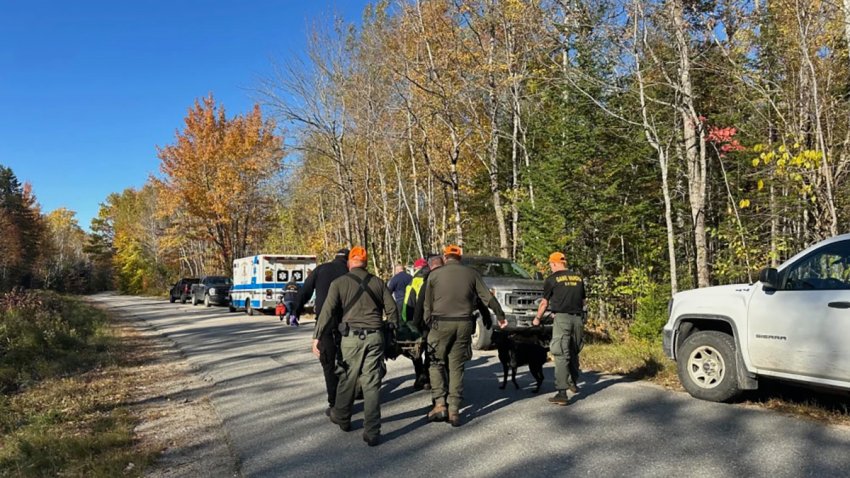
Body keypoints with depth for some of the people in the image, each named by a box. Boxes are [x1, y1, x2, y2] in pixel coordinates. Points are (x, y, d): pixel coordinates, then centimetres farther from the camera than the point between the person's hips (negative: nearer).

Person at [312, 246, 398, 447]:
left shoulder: (339, 283, 1)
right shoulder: (378, 283, 8)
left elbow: (327, 311, -6)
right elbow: (392, 309, 8)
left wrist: (317, 337, -3)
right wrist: (393, 330, 21)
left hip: (352, 337, -1)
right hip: (375, 337, 2)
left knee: (347, 379, 16)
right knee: (372, 384, 4)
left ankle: (341, 418, 36)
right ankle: (372, 432, 4)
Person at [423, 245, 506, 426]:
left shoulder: (434, 274, 2)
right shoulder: (471, 273, 6)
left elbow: (427, 304, 4)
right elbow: (487, 297, 8)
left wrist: (428, 323, 17)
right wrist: (501, 316, 20)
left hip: (441, 324, -2)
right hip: (464, 324, 2)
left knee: (437, 364, 12)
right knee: (456, 367, 9)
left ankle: (440, 405, 3)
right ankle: (454, 411, 9)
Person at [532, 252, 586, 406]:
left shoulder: (552, 279, -2)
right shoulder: (578, 278, 13)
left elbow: (544, 302, 3)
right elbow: (583, 301, 19)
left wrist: (537, 318, 18)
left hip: (562, 318, -5)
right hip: (577, 318, 5)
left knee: (561, 355, -5)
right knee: (574, 353, 21)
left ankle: (562, 394, -9)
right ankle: (573, 383, 34)